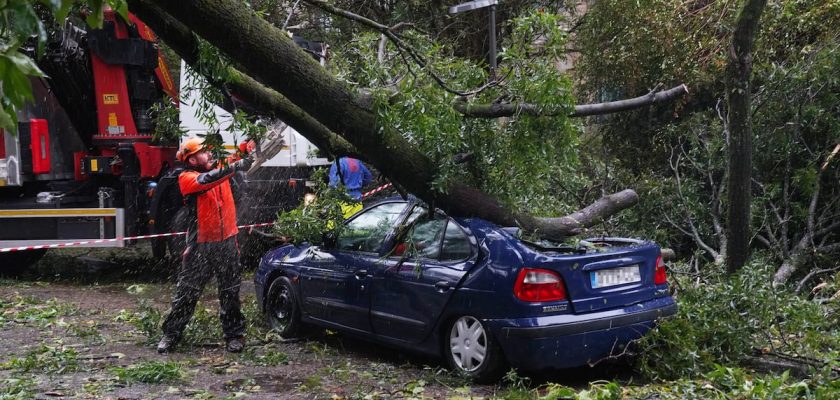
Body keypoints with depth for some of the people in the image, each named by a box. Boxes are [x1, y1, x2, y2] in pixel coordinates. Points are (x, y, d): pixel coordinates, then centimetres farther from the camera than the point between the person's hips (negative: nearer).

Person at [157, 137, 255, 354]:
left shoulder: (220, 169, 8)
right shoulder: (186, 178, -8)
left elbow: (241, 158, 3)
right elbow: (206, 180, -26)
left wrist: (250, 148, -18)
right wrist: (234, 167, -34)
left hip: (227, 242, 4)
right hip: (201, 246, -4)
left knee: (230, 293, 10)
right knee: (186, 292, 4)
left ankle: (234, 334, 20)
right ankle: (171, 334, 16)